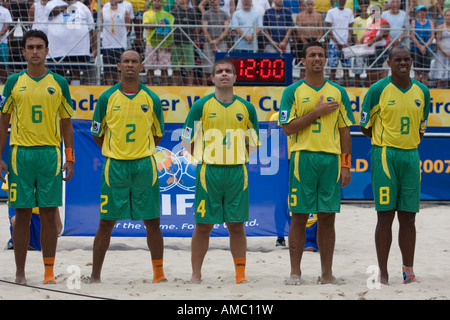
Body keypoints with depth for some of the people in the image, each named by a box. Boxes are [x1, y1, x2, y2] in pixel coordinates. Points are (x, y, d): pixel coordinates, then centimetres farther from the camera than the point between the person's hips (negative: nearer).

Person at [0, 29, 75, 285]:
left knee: (49, 213, 0)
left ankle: (49, 272, 5)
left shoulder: (59, 83, 7)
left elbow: (67, 123, 10)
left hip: (50, 153, 0)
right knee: (22, 214, 1)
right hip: (20, 153, 0)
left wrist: (70, 159, 4)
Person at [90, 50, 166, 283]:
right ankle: (95, 275, 7)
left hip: (145, 165, 1)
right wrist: (116, 152, 10)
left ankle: (158, 273, 11)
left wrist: (140, 151, 11)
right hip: (114, 166, -1)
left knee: (152, 222, 2)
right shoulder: (107, 98, 0)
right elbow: (97, 134, 9)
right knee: (106, 222, 1)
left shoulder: (151, 99, 3)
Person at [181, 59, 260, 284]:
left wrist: (234, 155, 7)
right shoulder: (201, 106, 1)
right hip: (208, 172, -2)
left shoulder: (246, 108, 8)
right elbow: (188, 141, 5)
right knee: (203, 225, 1)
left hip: (237, 173, 2)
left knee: (237, 225, 3)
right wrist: (208, 157, 4)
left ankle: (240, 275, 9)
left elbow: (253, 143, 17)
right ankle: (196, 275, 9)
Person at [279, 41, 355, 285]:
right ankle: (295, 272, 5)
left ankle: (327, 273, 8)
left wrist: (346, 165, 4)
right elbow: (288, 127, -5)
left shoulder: (338, 93, 11)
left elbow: (344, 130, 11)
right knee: (299, 217, -1)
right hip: (303, 157, -2)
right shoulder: (293, 92, 4)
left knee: (327, 217, 3)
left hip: (331, 159, 2)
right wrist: (317, 111, -11)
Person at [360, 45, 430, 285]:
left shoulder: (422, 92, 9)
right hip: (384, 156, -4)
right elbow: (365, 127, 3)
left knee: (408, 217, 5)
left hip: (411, 157, 4)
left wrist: (407, 142, 8)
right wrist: (388, 140, 3)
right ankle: (383, 273, 1)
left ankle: (408, 272, 10)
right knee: (385, 216, -4)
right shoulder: (378, 90, -4)